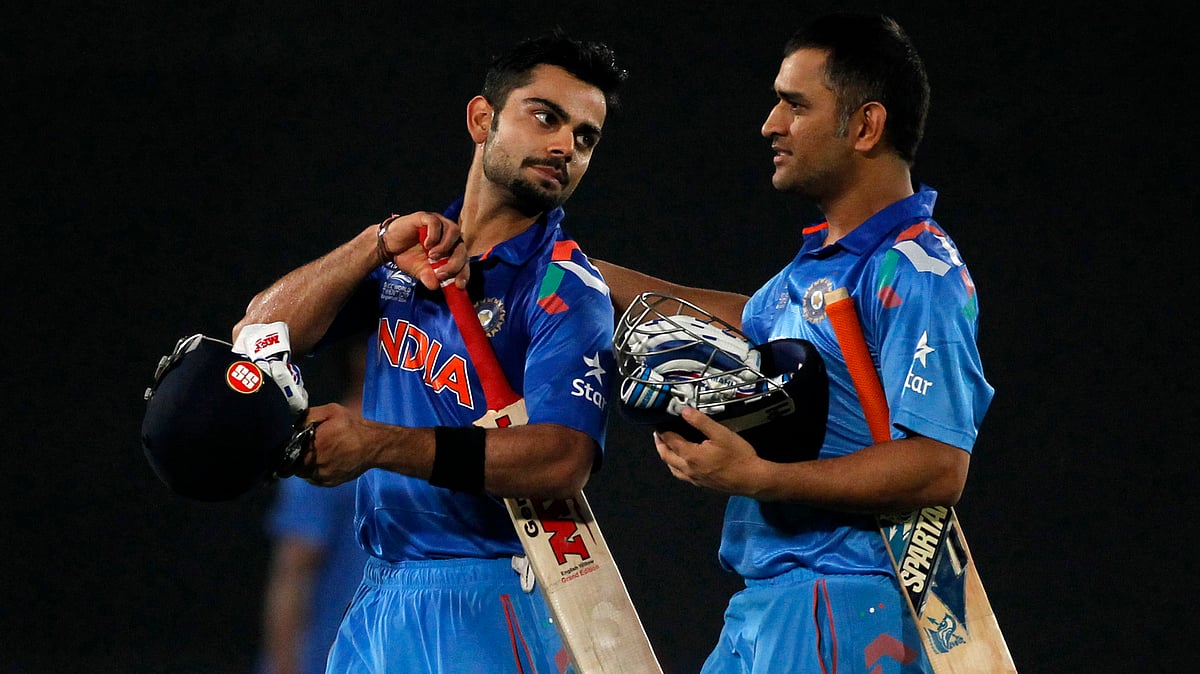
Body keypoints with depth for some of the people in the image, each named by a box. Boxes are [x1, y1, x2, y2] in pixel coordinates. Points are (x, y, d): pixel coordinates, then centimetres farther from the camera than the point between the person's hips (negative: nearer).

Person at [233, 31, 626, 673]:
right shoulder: (406, 256, 11)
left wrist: (376, 445, -31)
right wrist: (379, 244, -12)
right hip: (379, 598, 5)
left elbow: (562, 462, -22)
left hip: (490, 605, -5)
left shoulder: (567, 290, -7)